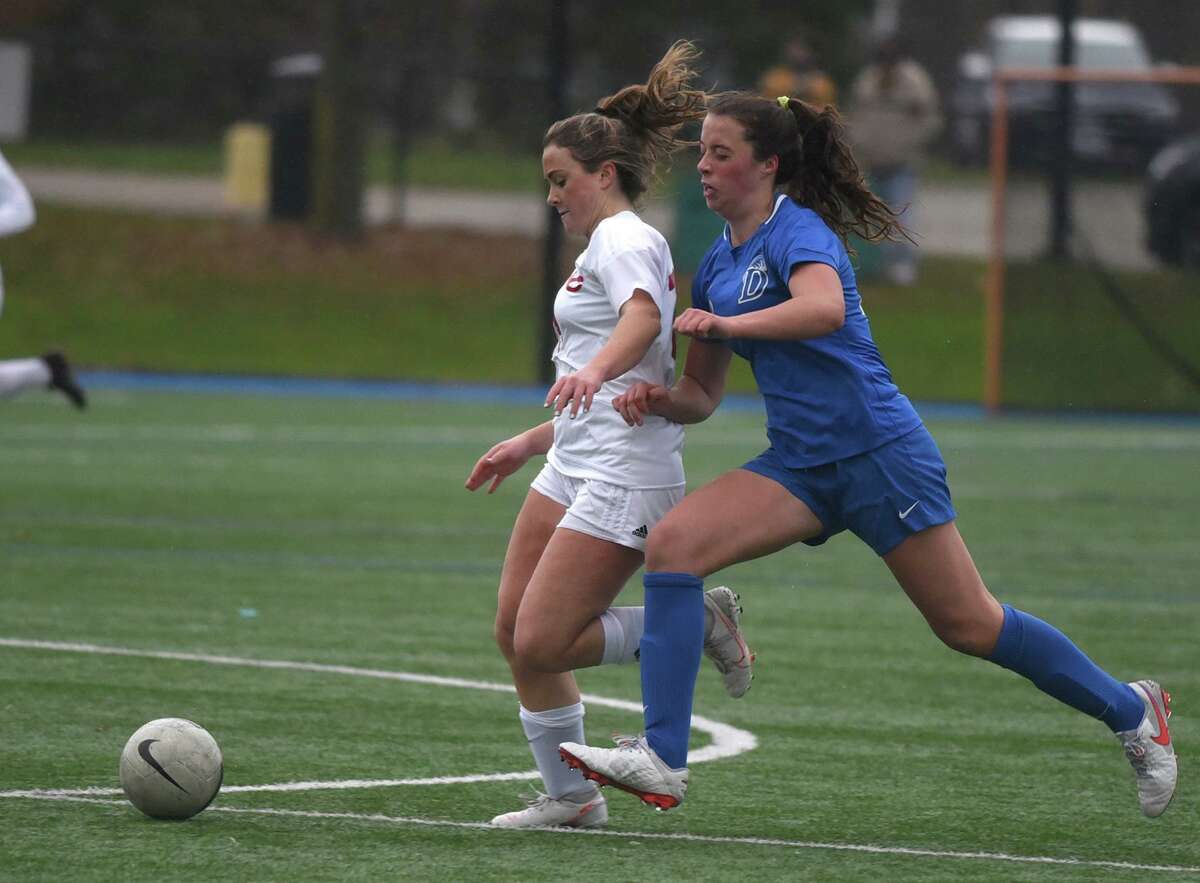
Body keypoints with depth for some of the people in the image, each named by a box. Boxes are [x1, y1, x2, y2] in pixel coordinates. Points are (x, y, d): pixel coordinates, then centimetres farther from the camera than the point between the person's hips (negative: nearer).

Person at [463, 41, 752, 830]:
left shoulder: (625, 240, -8)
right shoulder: (607, 247, 23)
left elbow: (644, 318, -32)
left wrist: (594, 371, -51)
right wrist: (530, 444, 31)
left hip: (624, 479, -10)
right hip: (575, 469, 10)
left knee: (542, 645, -14)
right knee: (516, 633, 5)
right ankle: (569, 796, 13)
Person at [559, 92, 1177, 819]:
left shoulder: (797, 231, -12)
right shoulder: (717, 266, 13)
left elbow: (825, 307, -34)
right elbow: (704, 394, 18)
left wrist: (725, 324, -39)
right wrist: (660, 399, -3)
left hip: (880, 453, -7)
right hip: (801, 465, 7)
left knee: (970, 627, -1)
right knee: (672, 545, -14)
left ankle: (1131, 710, 21)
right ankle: (662, 760, -19)